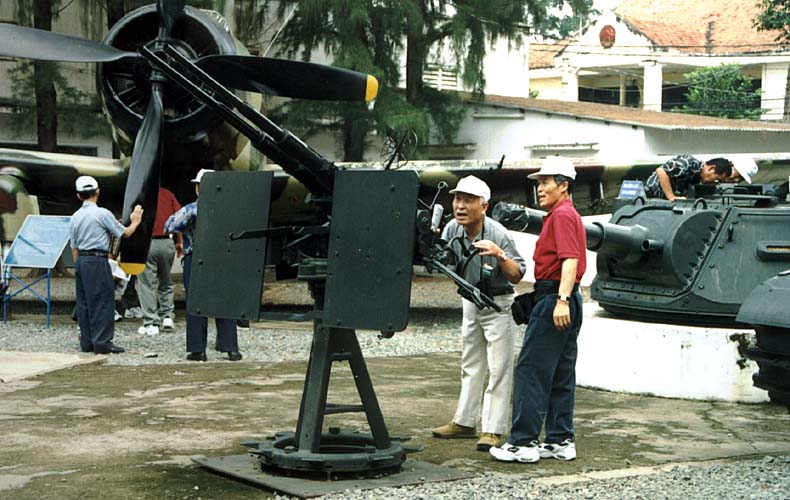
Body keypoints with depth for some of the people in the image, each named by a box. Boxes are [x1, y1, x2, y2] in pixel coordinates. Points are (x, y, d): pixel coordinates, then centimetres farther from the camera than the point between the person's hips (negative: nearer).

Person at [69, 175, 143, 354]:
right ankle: (102, 342, -6)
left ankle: (86, 342, 14)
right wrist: (135, 222, 17)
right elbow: (125, 233, -1)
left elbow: (74, 247, 14)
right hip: (97, 261, -7)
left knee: (84, 301, 10)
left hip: (80, 261, 7)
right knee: (103, 301, -4)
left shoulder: (75, 217, 11)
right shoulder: (102, 214, -9)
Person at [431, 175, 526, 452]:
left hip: (498, 304, -6)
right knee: (470, 366, 15)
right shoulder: (451, 230, -9)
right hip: (470, 301, 7)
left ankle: (493, 429, -4)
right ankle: (464, 422, 25)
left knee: (498, 368, -6)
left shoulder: (498, 234, -25)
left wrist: (500, 255, -40)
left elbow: (516, 276, -24)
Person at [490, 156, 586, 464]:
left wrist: (562, 300, -30)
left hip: (554, 299, -11)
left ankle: (523, 443, -8)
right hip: (565, 301, 11)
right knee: (561, 375, 11)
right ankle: (561, 441, 14)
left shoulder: (562, 215, -11)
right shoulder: (566, 214, 21)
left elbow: (570, 260, -22)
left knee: (530, 370, -9)